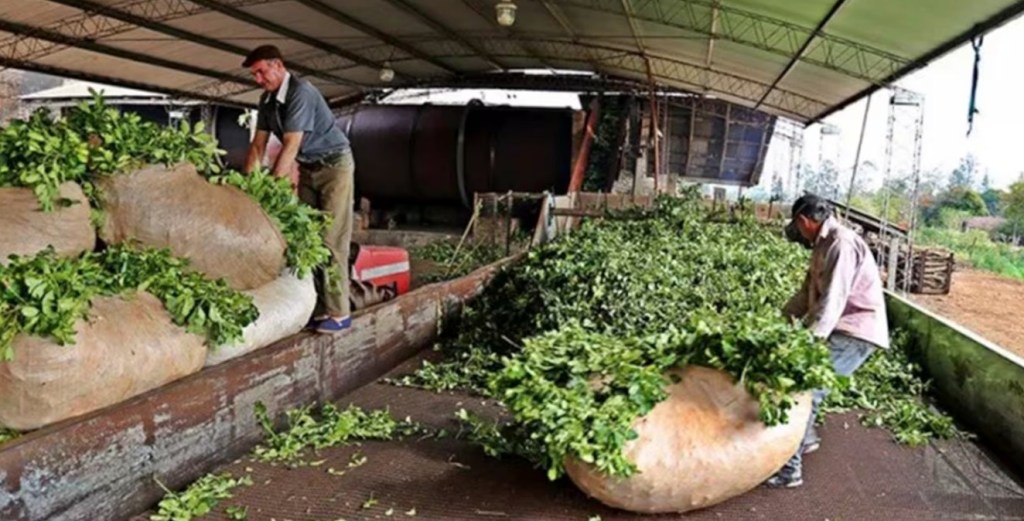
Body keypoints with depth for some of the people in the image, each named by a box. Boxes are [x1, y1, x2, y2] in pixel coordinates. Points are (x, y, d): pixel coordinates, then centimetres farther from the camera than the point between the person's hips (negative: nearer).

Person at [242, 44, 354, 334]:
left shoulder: (301, 93, -22)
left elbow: (291, 146, -28)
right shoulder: (267, 100, 4)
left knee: (331, 240, -12)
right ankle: (317, 308, 8)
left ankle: (338, 313, -10)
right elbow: (258, 145, 4)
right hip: (307, 169, 8)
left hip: (333, 165, -8)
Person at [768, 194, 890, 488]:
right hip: (839, 329, 10)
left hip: (854, 333, -10)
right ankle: (805, 438, 33)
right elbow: (808, 291, 17)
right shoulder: (824, 244, 14)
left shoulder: (841, 244, -18)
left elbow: (833, 299, -28)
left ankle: (789, 468, -14)